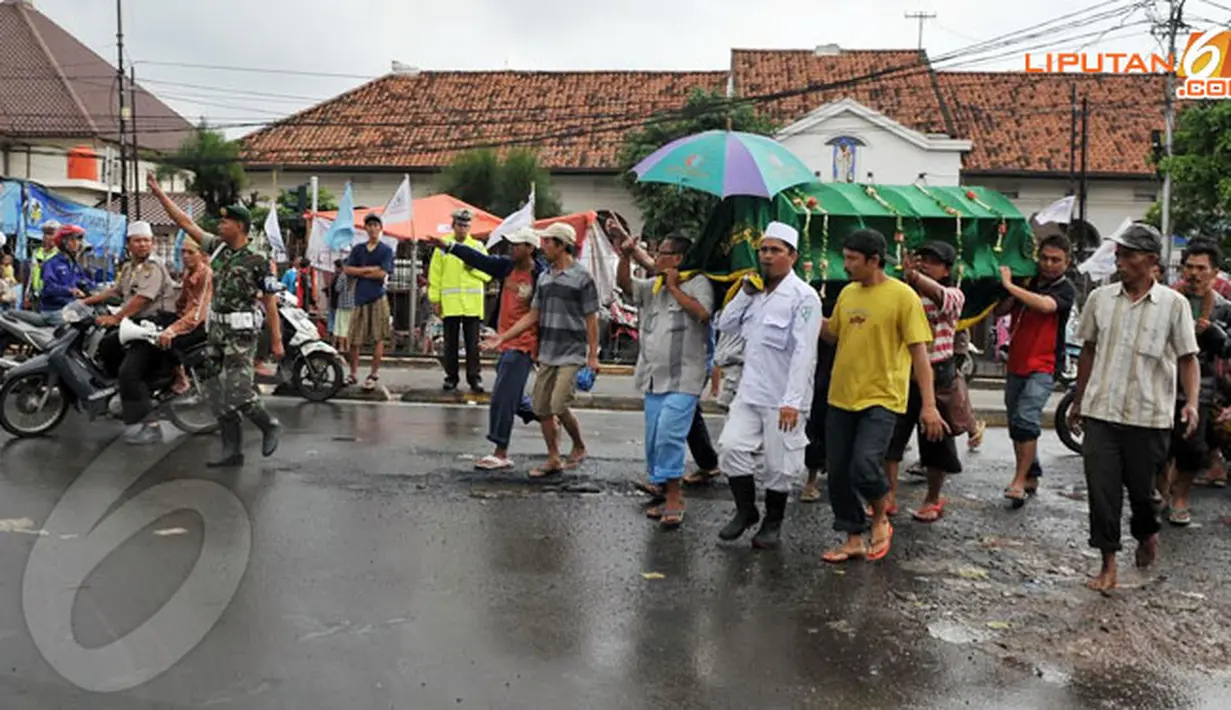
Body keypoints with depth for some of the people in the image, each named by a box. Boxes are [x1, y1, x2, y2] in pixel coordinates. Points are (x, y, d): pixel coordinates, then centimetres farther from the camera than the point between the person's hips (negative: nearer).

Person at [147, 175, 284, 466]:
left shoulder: (258, 261, -11)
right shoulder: (217, 247, 7)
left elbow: (270, 303, -10)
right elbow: (185, 222, 11)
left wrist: (276, 341, -12)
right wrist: (159, 193, 8)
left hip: (241, 335, -7)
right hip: (216, 332, 7)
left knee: (237, 392, -14)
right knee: (218, 393, 7)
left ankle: (270, 427, 12)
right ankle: (233, 451, 13)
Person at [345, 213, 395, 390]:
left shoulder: (386, 250, 4)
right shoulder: (358, 249, 13)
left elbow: (382, 273, -9)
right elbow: (347, 269, 1)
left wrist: (359, 272, -2)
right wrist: (369, 269, -8)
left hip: (378, 298, -3)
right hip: (360, 298, 3)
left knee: (378, 338, -3)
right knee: (354, 339, 3)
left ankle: (374, 375, 5)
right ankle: (353, 373, 16)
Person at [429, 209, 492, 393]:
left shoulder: (478, 246, 9)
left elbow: (488, 274, 7)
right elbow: (435, 275, 4)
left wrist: (474, 267, -10)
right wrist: (435, 299, -1)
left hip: (472, 304, 0)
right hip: (449, 303, 0)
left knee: (473, 343, 1)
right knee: (450, 343, 6)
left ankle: (474, 377, 7)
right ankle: (451, 377, 14)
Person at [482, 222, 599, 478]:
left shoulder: (582, 277, -8)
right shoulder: (544, 276, 12)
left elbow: (591, 320, -7)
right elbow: (533, 315, 14)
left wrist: (593, 356, -10)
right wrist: (503, 337, 9)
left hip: (572, 354, -7)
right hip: (546, 354, 7)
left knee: (559, 405, -15)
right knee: (541, 408, 6)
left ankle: (579, 447, 11)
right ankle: (553, 460, 19)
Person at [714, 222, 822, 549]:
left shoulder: (804, 296, -12)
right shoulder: (755, 292, 12)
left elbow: (804, 352, -18)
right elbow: (725, 324, 12)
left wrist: (792, 401, -23)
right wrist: (745, 292, -1)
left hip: (782, 398, -6)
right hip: (749, 390, 6)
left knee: (778, 466, 5)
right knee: (732, 446, -2)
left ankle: (772, 524, 25)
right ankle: (745, 510, 19)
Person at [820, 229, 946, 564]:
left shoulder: (903, 296, -9)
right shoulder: (847, 293, 9)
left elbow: (919, 353, -10)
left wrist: (928, 405, -14)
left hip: (881, 399, -6)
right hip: (841, 397, 6)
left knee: (864, 466, -20)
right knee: (838, 474, 6)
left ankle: (881, 521, 10)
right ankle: (854, 540, 23)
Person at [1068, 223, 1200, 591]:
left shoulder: (1174, 304, -3)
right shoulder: (1099, 298, 4)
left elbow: (1188, 358, -1)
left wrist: (1192, 402, -16)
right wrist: (1079, 401, 18)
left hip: (1149, 415, -2)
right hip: (1101, 412, 2)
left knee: (1141, 486, 10)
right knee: (1101, 488, -1)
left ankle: (1147, 535, 42)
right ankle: (1108, 565, 9)